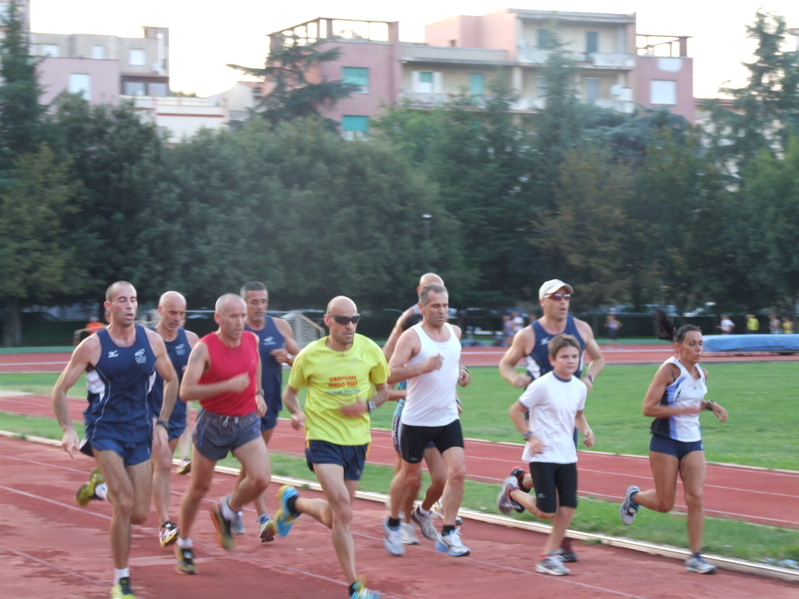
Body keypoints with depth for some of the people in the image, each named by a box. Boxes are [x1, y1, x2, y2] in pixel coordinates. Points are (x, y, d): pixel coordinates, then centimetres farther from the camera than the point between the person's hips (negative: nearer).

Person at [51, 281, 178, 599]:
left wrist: (161, 423, 6)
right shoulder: (92, 346, -9)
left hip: (140, 431, 4)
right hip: (105, 430, -4)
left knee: (139, 514, 2)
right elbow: (59, 391, -4)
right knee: (125, 504, -19)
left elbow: (171, 380, 15)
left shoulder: (152, 341, 0)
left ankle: (104, 488, 36)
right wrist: (68, 430, -17)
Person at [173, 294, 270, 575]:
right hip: (212, 423, -3)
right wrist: (227, 385, -33)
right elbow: (185, 392, -26)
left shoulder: (252, 340, -2)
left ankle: (226, 512, 13)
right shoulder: (205, 348, -18)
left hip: (247, 422, 4)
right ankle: (183, 544, 31)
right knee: (199, 488, 9)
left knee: (261, 478, -17)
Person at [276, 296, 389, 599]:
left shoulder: (369, 350, -2)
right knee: (343, 512, -17)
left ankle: (294, 502, 46)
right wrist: (297, 413, -14)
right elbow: (290, 392, 7)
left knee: (334, 517, 15)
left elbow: (383, 390, 11)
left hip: (357, 440, 4)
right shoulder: (310, 355, -8)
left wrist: (367, 405, -11)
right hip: (323, 439, -4)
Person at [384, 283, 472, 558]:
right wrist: (423, 367, -32)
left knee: (458, 471, -10)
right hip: (417, 420, -5)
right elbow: (390, 374, -20)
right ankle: (392, 523, 33)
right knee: (409, 476, 9)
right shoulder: (412, 336, -12)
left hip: (448, 419, 5)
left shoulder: (454, 332, 7)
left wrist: (460, 372, 8)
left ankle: (448, 534, -2)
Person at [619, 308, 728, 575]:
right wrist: (684, 410, -25)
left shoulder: (702, 373, 6)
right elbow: (648, 408, -18)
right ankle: (634, 496, 35)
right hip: (666, 442, -5)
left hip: (693, 443, 5)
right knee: (665, 504, 2)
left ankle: (695, 557, 0)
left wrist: (710, 406, 4)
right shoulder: (669, 370, -14)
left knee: (696, 498, -6)